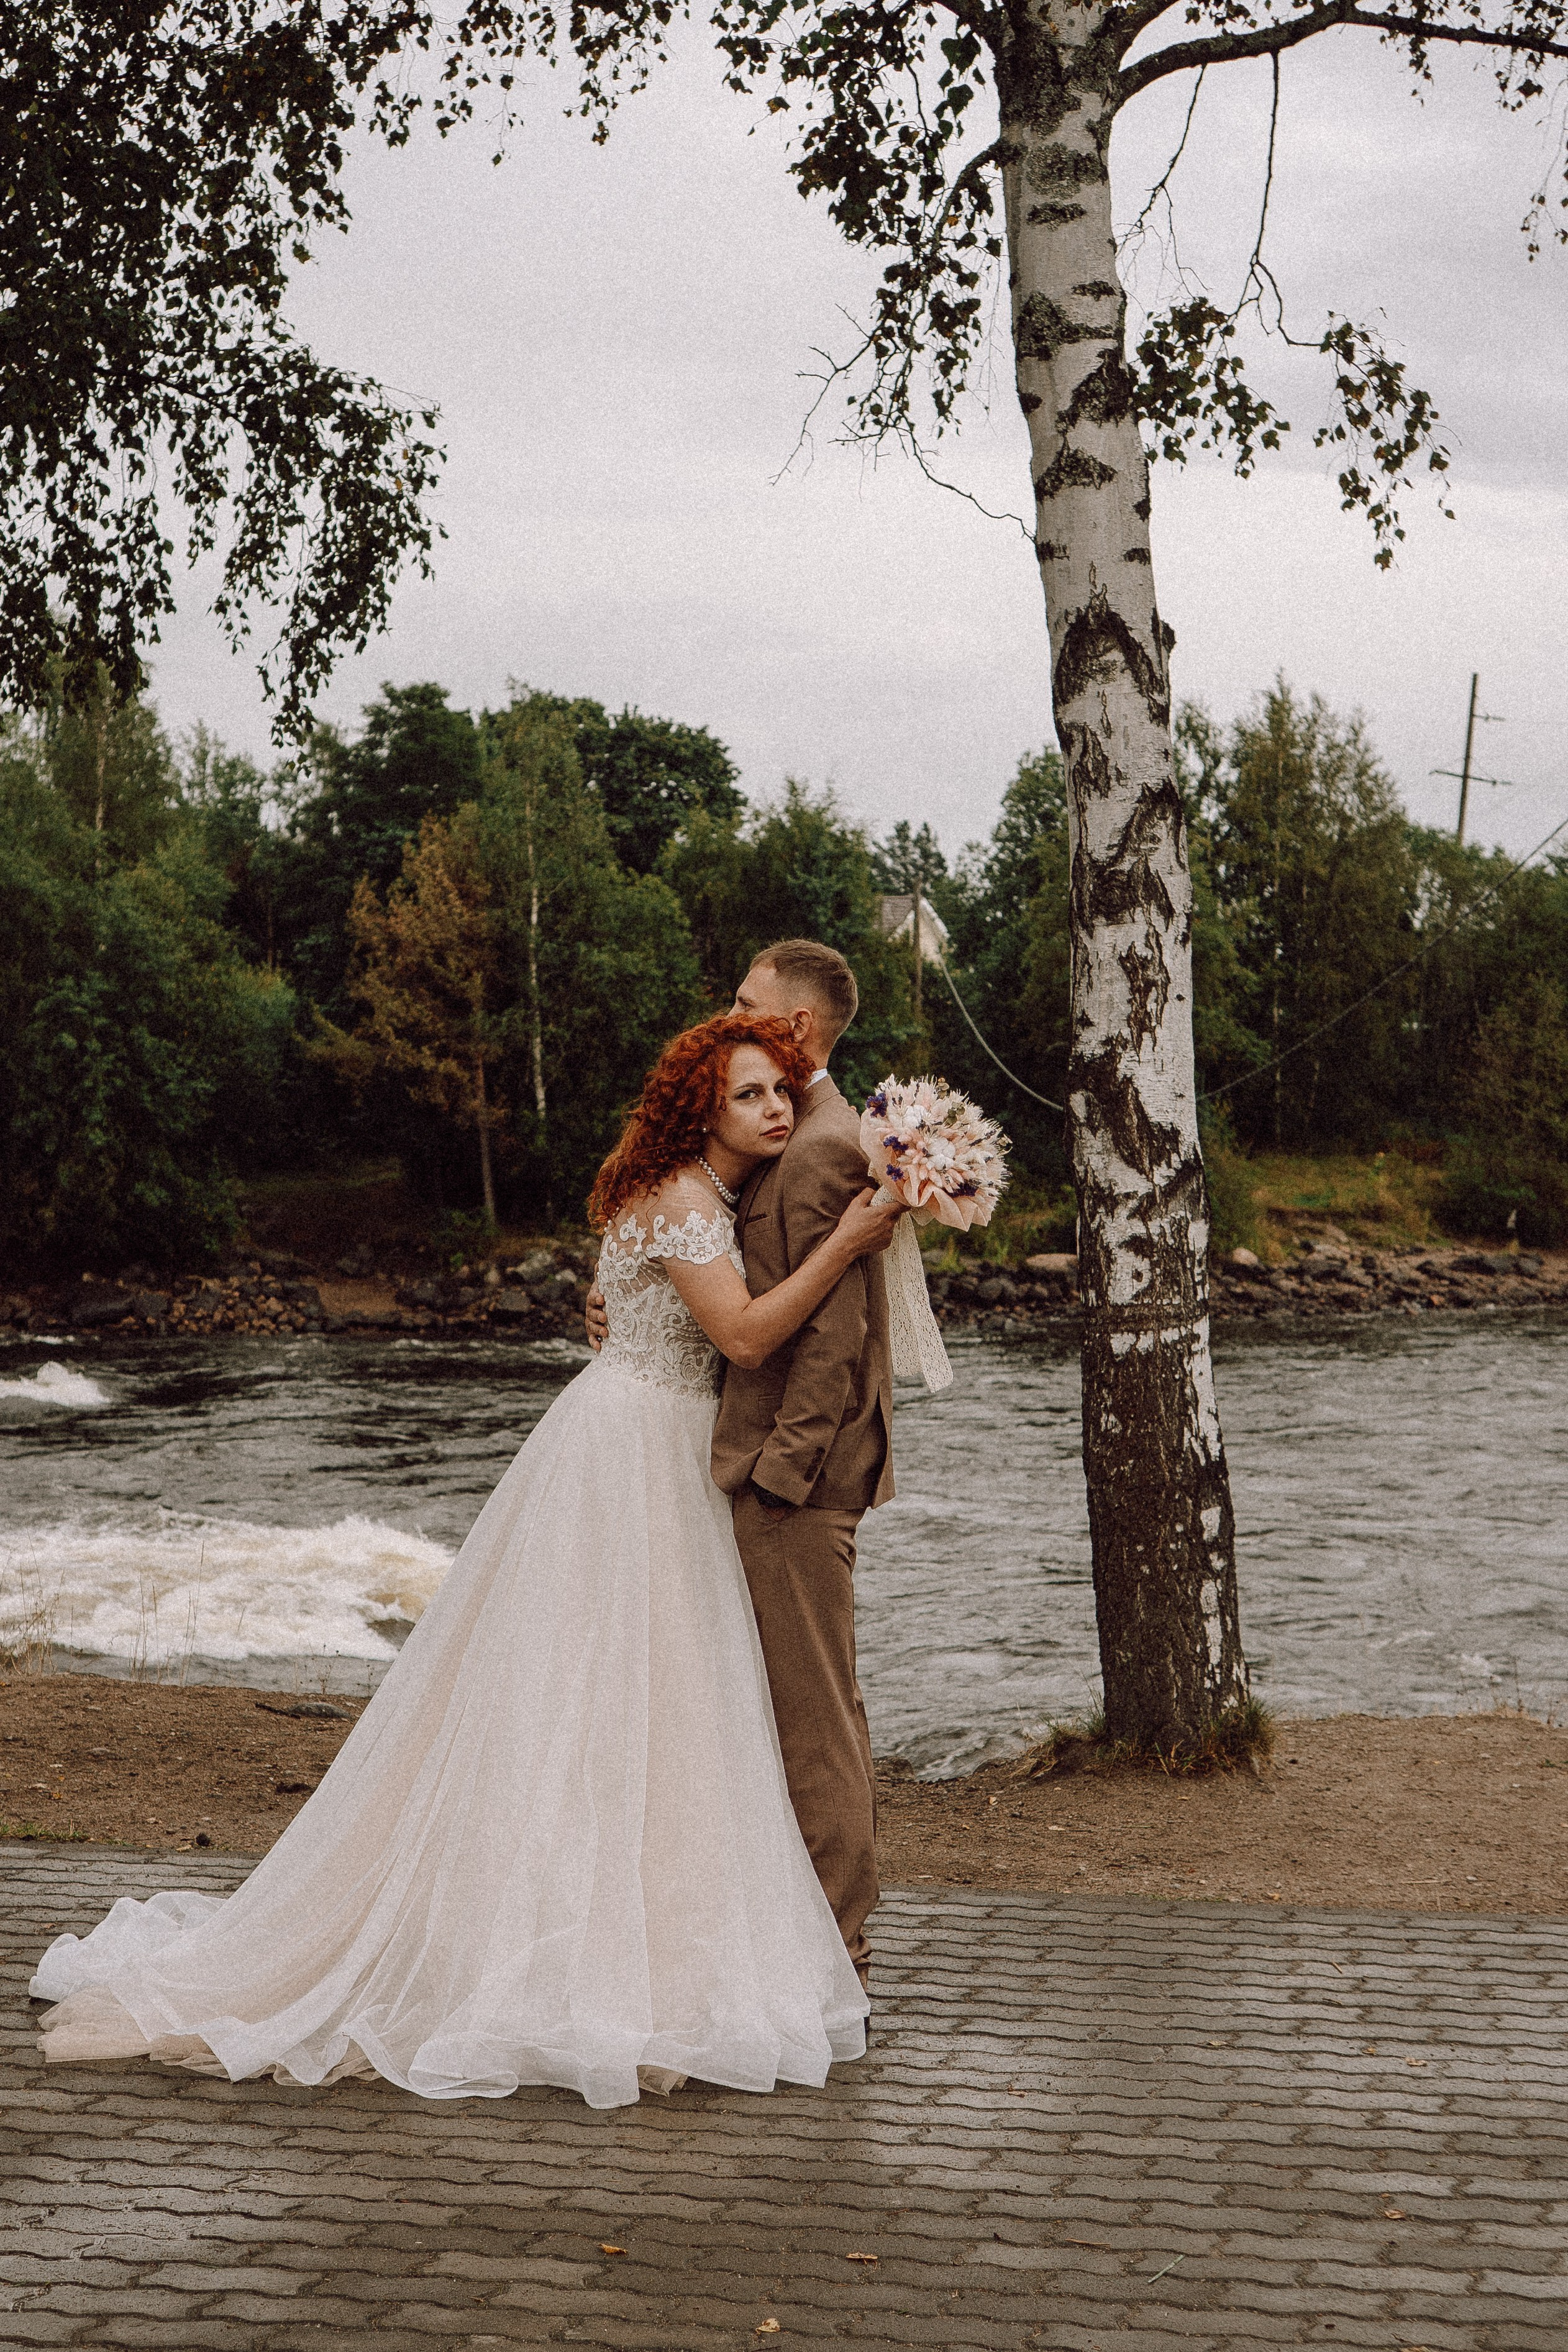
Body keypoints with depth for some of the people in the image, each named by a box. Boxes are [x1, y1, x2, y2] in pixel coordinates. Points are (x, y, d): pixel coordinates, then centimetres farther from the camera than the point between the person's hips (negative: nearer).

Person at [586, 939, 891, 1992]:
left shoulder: (822, 1149, -15)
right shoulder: (794, 1144, 17)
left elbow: (833, 1332, -20)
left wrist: (782, 1465, -21)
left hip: (796, 1472, -11)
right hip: (777, 1464, 11)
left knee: (812, 1717, -5)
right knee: (817, 1713, 15)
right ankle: (831, 1951, 23)